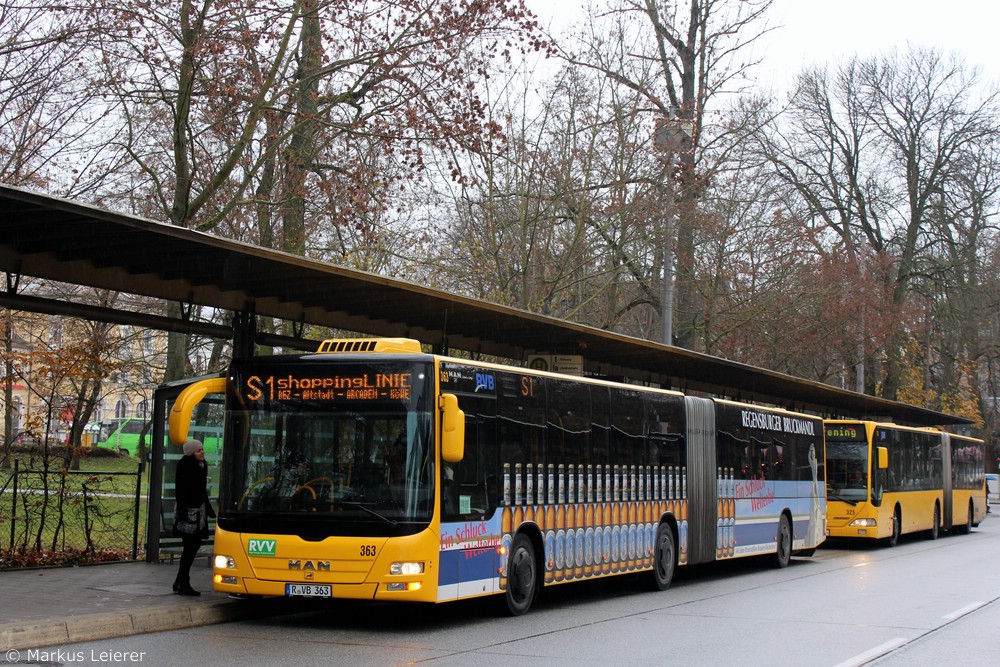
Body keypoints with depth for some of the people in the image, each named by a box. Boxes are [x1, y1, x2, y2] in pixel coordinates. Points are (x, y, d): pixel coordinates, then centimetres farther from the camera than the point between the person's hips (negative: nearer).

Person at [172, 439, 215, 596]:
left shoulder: (202, 465, 12)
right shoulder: (184, 466, -14)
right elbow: (181, 490, -18)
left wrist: (208, 508, 24)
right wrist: (182, 510, -24)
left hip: (199, 510, 9)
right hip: (188, 511, -9)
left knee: (195, 544, 11)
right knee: (190, 547, -6)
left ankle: (180, 582, 20)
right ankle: (183, 584, 1)